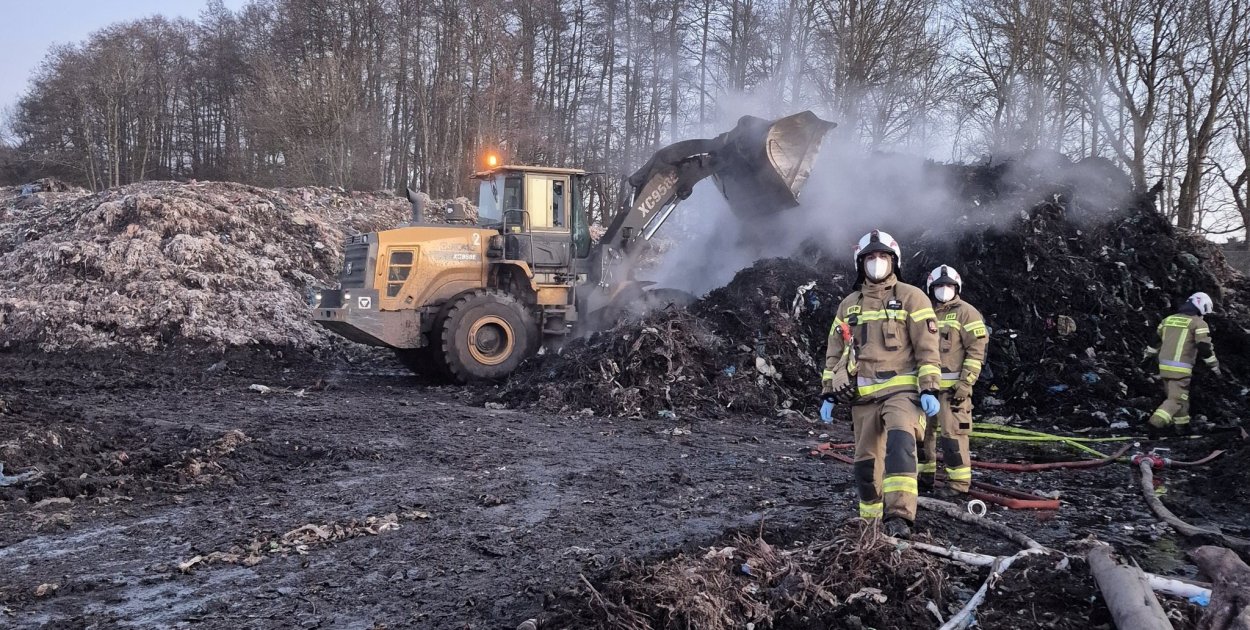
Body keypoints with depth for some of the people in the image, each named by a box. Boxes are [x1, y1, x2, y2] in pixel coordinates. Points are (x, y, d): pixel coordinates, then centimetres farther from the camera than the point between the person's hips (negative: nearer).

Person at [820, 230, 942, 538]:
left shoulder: (911, 298, 3)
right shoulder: (848, 305, 15)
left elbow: (927, 347, -3)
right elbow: (834, 352, 18)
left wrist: (930, 389, -12)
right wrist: (827, 393, 11)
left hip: (902, 389, -4)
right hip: (863, 395, 5)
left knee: (899, 440, -29)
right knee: (867, 461, 8)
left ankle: (899, 516, -35)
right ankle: (871, 523, 24)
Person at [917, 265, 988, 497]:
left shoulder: (966, 313, -4)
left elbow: (977, 350, -10)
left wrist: (966, 383, -16)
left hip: (953, 387, -7)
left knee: (952, 433, -8)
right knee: (921, 430, 12)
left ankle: (959, 482, 0)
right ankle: (924, 475, 25)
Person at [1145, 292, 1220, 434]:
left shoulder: (1168, 319, 14)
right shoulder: (1199, 323, -5)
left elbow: (1156, 339, 23)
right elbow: (1205, 348, -9)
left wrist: (1148, 354, 36)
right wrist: (1214, 366, 2)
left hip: (1164, 366, 7)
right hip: (1181, 368, -7)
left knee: (1177, 395, 20)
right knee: (1177, 398, -5)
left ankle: (1182, 426, 27)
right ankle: (1157, 420, -24)